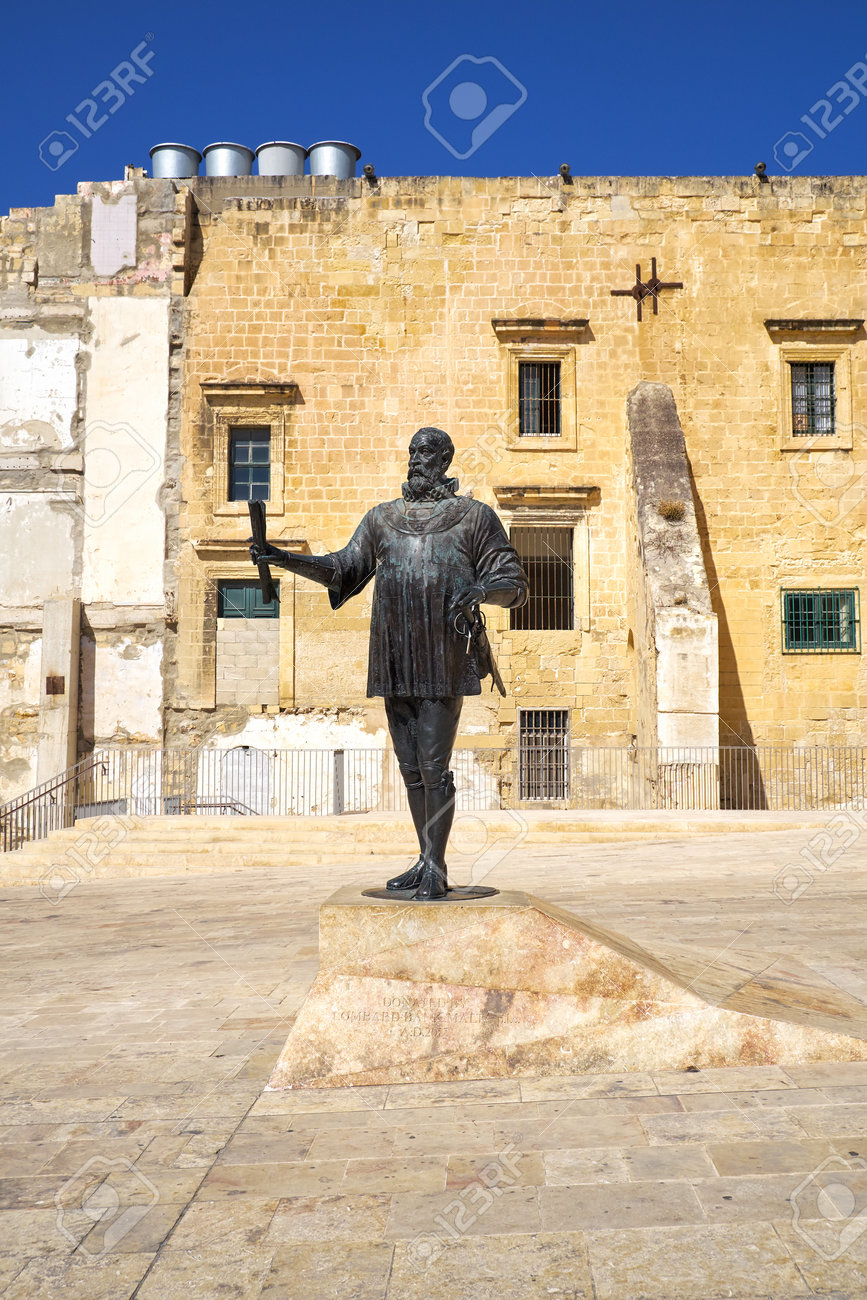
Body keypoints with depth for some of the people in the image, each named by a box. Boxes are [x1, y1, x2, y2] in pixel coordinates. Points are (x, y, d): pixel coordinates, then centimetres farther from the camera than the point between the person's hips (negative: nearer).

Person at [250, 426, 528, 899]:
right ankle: (427, 860, 20)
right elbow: (344, 568, 12)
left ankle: (435, 868, 1)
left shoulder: (475, 516, 5)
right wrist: (284, 558, 0)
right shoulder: (382, 518, 16)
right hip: (397, 664, 5)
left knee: (434, 765, -8)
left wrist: (480, 591, -18)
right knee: (411, 767, 9)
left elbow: (513, 582, 4)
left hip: (444, 661, -5)